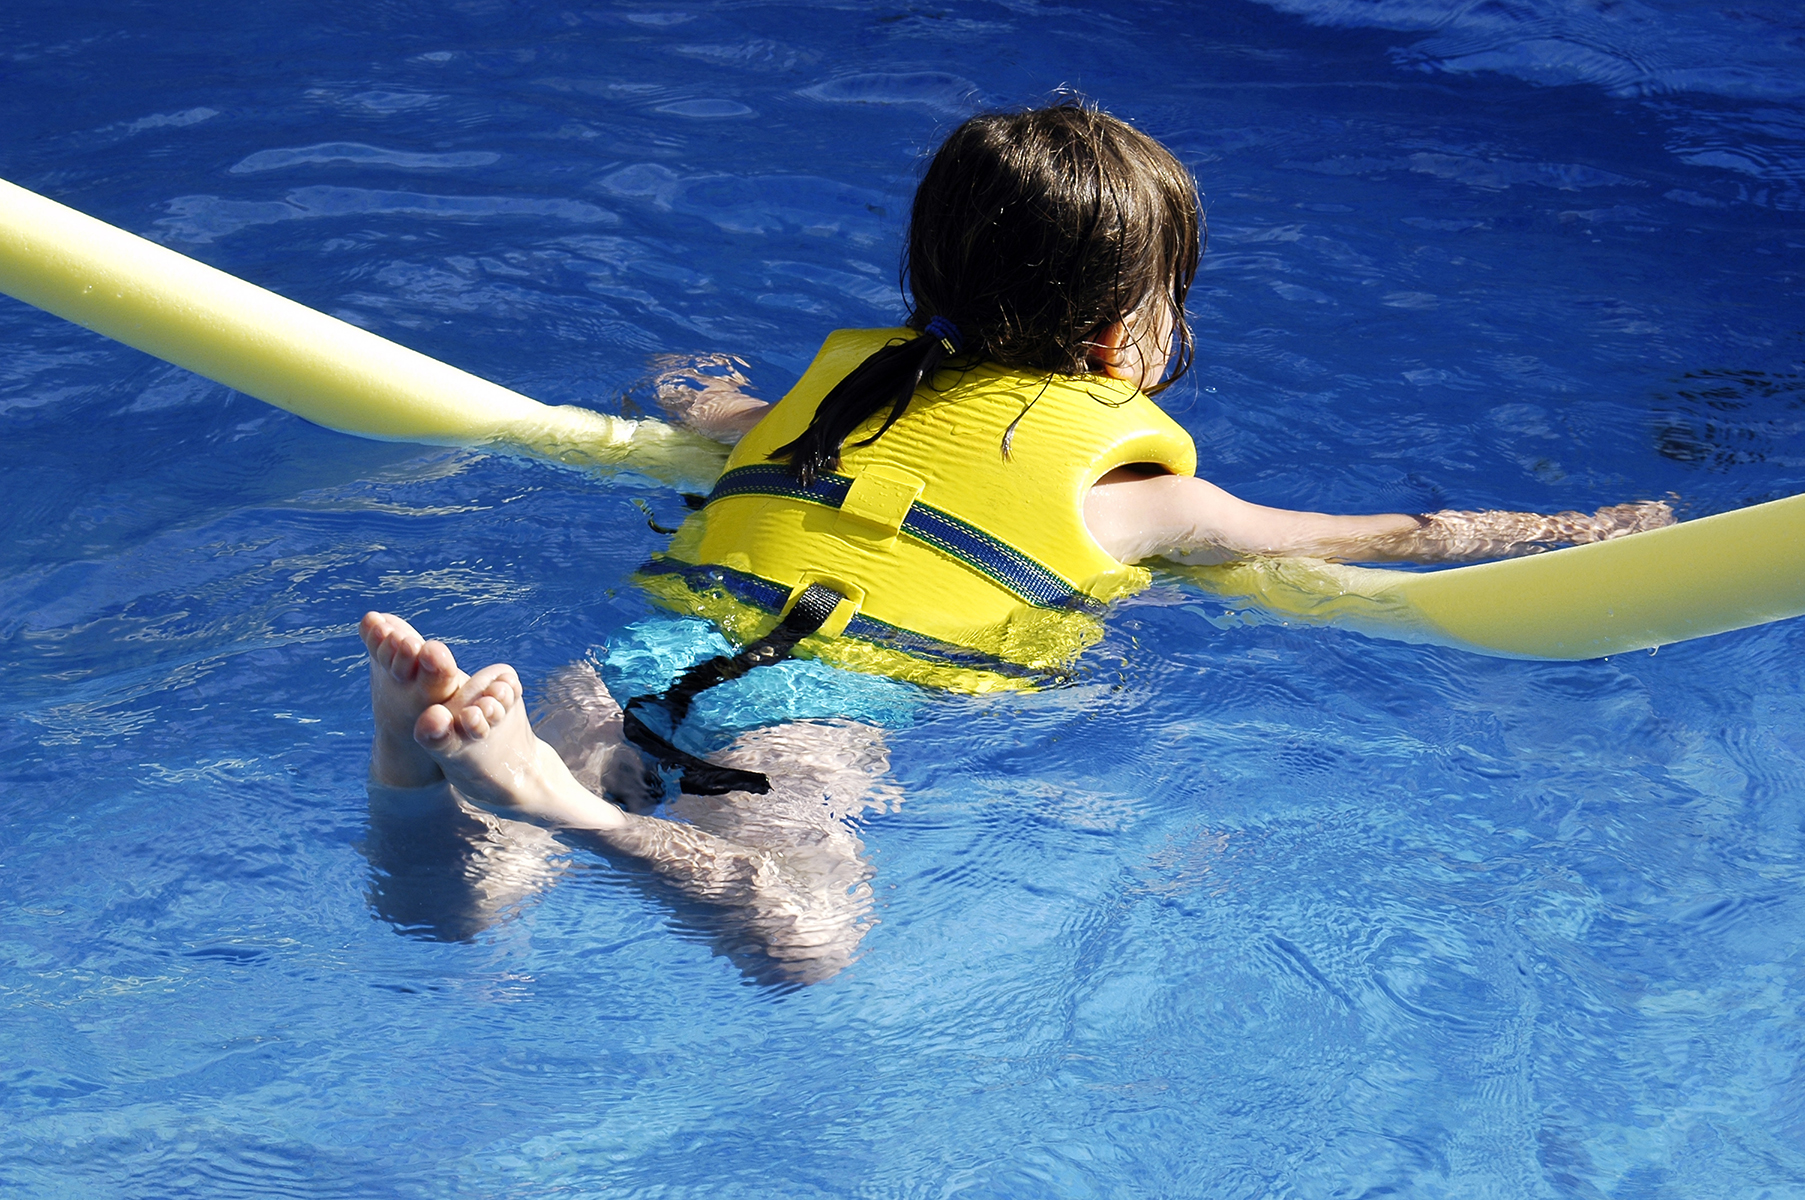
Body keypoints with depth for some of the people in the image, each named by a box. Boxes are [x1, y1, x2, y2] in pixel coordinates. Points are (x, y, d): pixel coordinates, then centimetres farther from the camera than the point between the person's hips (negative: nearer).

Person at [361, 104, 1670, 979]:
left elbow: (707, 417, 51)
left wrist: (702, 404, 76)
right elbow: (1397, 541, 22)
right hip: (817, 709, -6)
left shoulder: (852, 378, 28)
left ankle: (426, 750, -33)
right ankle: (552, 798, -44)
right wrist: (1583, 527, 37)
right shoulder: (1120, 483, 13)